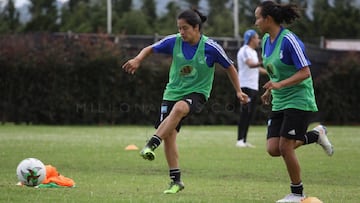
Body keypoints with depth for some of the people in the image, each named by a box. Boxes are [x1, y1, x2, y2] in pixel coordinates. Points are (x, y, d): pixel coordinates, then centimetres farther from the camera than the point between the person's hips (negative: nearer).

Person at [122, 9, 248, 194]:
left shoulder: (210, 47, -13)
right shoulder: (174, 41, -6)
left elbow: (229, 67, 1)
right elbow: (151, 49, 8)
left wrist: (238, 91, 2)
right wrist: (138, 59, -12)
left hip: (197, 93, -4)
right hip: (173, 92, 4)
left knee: (179, 108, -38)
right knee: (169, 134, -4)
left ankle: (152, 144, -43)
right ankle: (176, 180, 7)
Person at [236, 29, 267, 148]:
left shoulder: (253, 52, 21)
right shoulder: (245, 51, -11)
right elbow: (250, 64, -29)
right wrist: (262, 62, -47)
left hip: (254, 87, 10)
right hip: (246, 86, -10)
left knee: (250, 115, 8)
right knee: (245, 113, -13)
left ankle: (244, 140, 11)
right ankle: (240, 140, -14)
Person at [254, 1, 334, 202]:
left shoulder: (289, 40, -18)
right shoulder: (266, 41, 8)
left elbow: (305, 72, -20)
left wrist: (279, 84, -28)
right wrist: (270, 90, 12)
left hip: (299, 101, -8)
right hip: (279, 103, 8)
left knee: (285, 147, -11)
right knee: (273, 149, -3)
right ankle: (316, 135, 18)